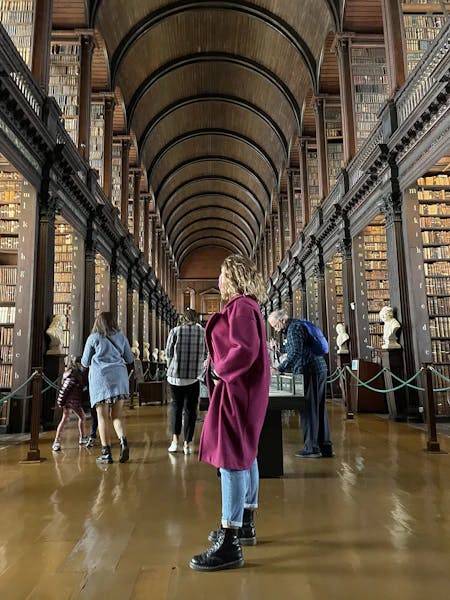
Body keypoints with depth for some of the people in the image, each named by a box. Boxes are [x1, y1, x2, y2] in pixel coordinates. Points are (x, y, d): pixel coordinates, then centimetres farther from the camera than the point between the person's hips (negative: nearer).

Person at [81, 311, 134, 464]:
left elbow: (85, 362, 11)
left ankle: (106, 452, 1)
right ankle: (123, 440, -16)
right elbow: (130, 358, 17)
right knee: (117, 416, 8)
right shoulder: (121, 337, 11)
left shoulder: (93, 338, 5)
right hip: (119, 377, 2)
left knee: (102, 417, 4)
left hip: (100, 378, -2)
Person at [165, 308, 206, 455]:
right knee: (190, 409, 10)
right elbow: (205, 354, 6)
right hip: (194, 376, 0)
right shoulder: (202, 332, -2)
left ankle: (175, 441, 9)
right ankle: (187, 444, 10)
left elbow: (168, 353, 2)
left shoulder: (175, 331, -4)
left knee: (176, 406, 15)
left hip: (175, 375, 0)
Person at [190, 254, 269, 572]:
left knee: (231, 458, -8)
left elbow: (246, 349, -27)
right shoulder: (246, 306, 15)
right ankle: (245, 524, 31)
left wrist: (219, 370, -15)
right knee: (245, 455, 17)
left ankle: (230, 544, -2)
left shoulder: (240, 306, -16)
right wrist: (219, 363, 7)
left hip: (237, 389, -11)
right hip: (244, 388, 11)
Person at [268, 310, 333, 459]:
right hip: (320, 369, 10)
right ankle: (325, 447, 17)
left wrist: (279, 369, -21)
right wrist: (285, 368, 21)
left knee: (308, 409, -3)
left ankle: (311, 448, 3)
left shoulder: (294, 328, -11)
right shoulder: (298, 325, 20)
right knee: (319, 408, 12)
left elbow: (296, 353, -22)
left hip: (309, 371, -10)